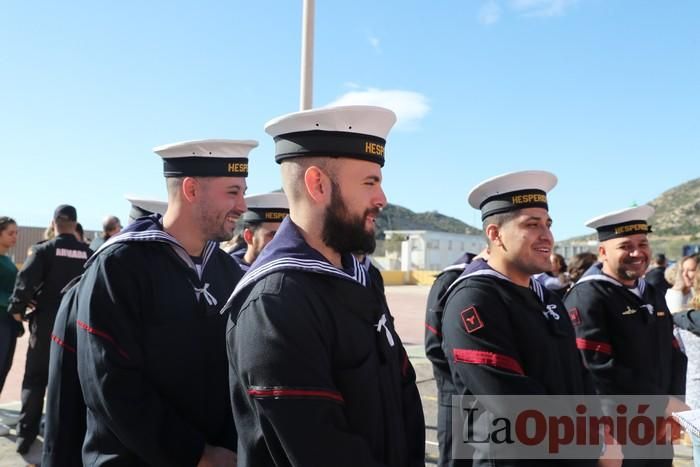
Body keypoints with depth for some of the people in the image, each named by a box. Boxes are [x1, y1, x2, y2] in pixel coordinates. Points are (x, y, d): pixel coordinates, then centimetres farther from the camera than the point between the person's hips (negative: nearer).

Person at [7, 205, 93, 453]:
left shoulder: (44, 250, -6)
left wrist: (17, 308, -2)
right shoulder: (88, 253, 0)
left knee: (34, 380, 10)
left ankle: (25, 435, 9)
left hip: (46, 324, -2)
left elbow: (26, 280, -16)